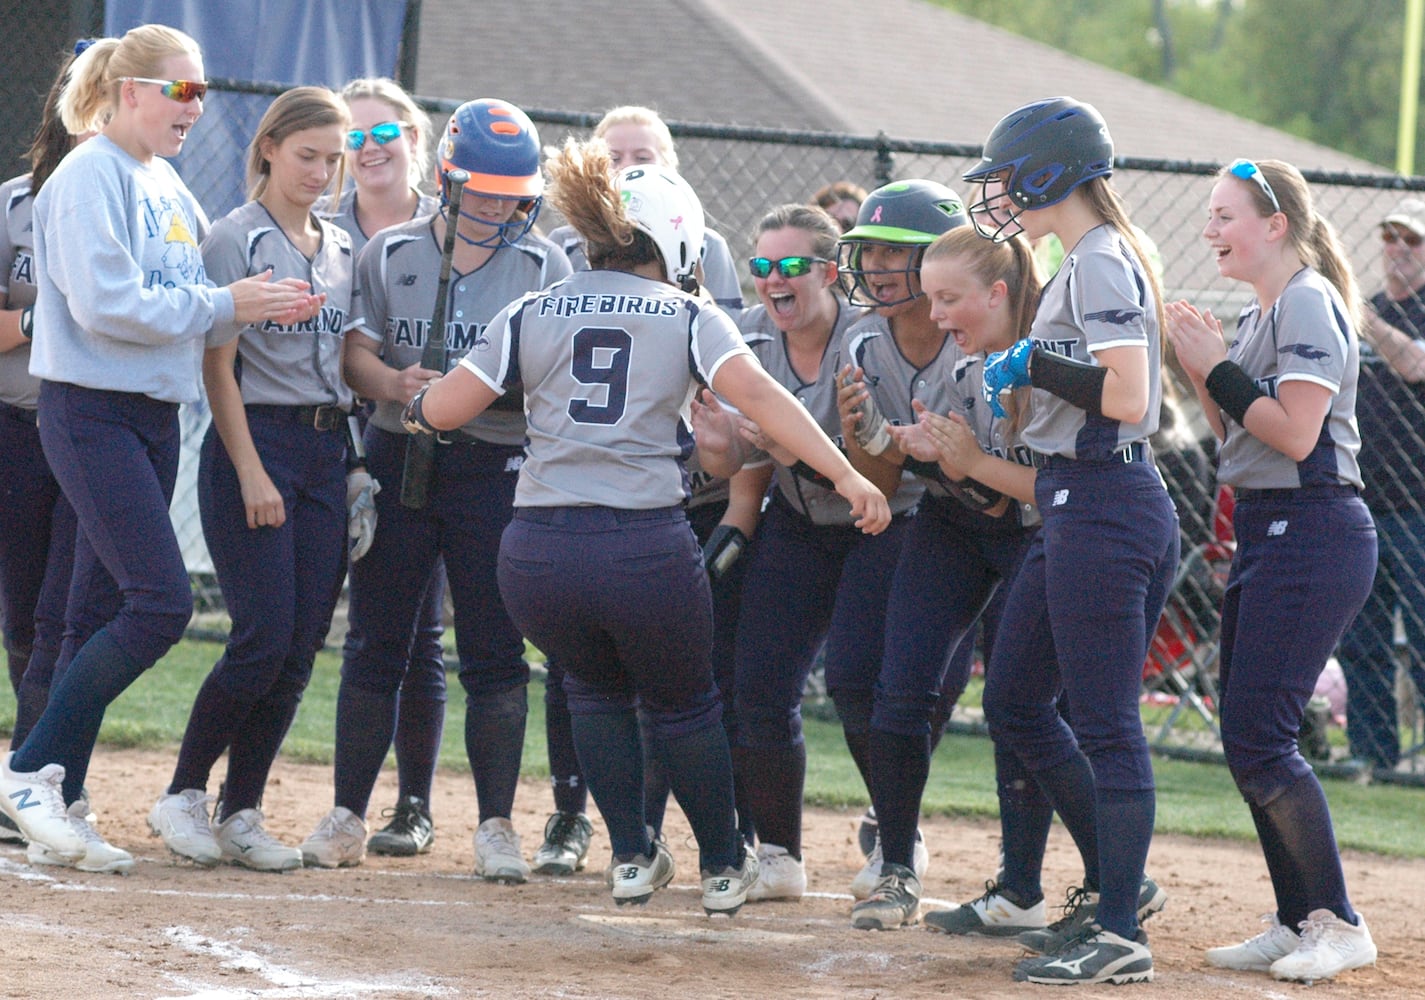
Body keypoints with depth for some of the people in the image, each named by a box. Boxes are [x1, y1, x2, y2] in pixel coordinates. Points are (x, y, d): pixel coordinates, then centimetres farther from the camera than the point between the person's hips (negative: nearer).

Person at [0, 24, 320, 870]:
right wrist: (222, 306, -16)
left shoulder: (167, 186, 15)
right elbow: (104, 305, -21)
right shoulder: (90, 178, -12)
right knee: (162, 602, -16)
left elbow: (177, 293, 18)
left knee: (101, 614, 8)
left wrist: (262, 303, 0)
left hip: (156, 416, 9)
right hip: (93, 413, -9)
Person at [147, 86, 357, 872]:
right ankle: (183, 794, 2)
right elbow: (218, 367, -8)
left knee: (301, 646, 1)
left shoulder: (340, 249, 15)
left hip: (328, 450, 6)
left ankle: (242, 814, 8)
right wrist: (251, 473, -15)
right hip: (255, 441, -6)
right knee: (263, 638, -13)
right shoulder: (237, 239, -4)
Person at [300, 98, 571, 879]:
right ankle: (347, 816, 12)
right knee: (375, 644, 4)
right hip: (399, 458, 1)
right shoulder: (389, 254, 6)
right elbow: (354, 352, 2)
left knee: (495, 654, -1)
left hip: (497, 470, -1)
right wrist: (394, 383, -20)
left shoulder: (543, 266, 3)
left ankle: (496, 826, 6)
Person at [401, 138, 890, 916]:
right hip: (648, 549, -2)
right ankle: (723, 867, 31)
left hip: (538, 553, 2)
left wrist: (415, 402, 31)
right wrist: (845, 476, -14)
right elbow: (758, 397, -8)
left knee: (596, 685, 29)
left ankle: (632, 858, 26)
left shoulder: (533, 314, 12)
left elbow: (443, 409, 8)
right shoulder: (686, 317, 7)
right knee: (681, 703, 24)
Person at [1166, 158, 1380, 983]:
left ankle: (1340, 923, -7)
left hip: (1314, 533, -10)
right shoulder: (1259, 314, 16)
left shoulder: (1308, 301, -12)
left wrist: (1219, 369, -13)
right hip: (1265, 534, 10)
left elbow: (1295, 432, -20)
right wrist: (1206, 370, 4)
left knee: (1259, 740, -13)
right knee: (1248, 737, 10)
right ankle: (1297, 923, 16)